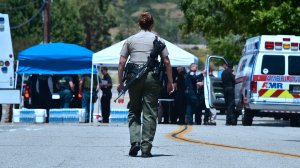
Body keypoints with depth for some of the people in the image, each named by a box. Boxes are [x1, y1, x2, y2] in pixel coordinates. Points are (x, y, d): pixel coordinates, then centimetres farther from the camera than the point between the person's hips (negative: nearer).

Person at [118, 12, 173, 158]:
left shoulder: (130, 40, 10)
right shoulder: (157, 40, 6)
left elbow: (122, 62, 4)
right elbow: (166, 62, 1)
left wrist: (120, 82, 7)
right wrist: (170, 82, 6)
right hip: (152, 76, -1)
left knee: (134, 111, 12)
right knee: (150, 113, 3)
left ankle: (135, 141, -8)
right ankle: (146, 148, 0)